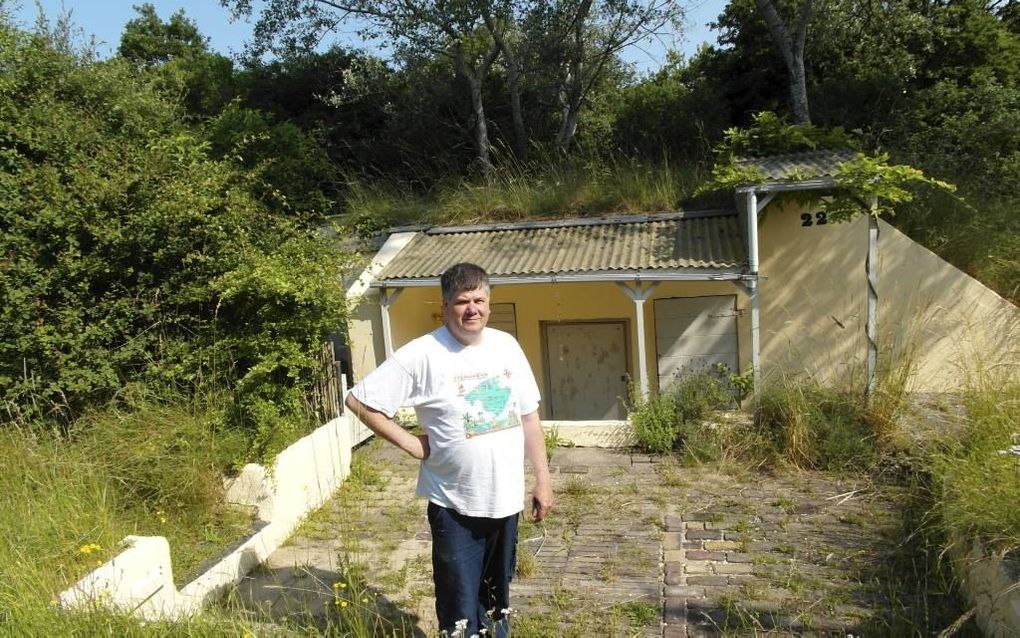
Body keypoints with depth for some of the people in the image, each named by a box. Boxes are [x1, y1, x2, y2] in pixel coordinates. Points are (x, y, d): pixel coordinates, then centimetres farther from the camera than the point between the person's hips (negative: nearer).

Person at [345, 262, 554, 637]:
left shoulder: (506, 345, 0)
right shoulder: (423, 355, -16)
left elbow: (529, 416, 7)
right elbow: (359, 400, -13)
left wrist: (542, 479, 6)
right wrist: (411, 444, -12)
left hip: (506, 499, 5)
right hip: (455, 506, -4)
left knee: (498, 599, 23)